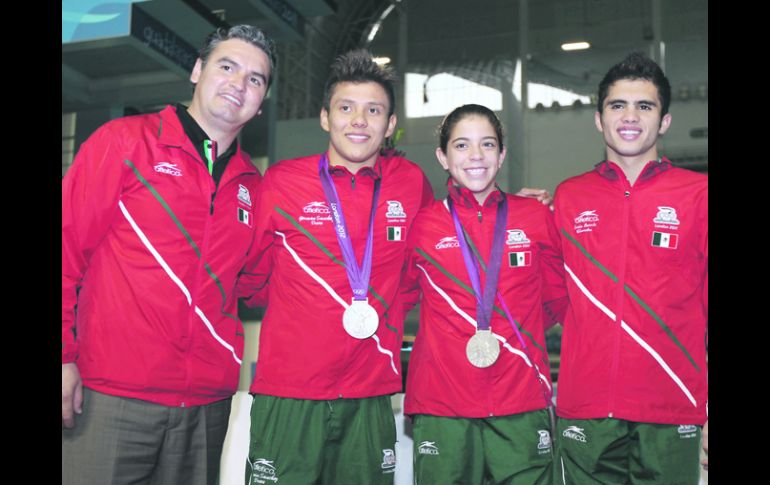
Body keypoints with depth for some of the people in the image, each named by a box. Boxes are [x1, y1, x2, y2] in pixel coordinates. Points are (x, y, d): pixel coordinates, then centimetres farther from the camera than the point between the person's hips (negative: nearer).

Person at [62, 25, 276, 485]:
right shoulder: (125, 141, -2)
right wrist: (64, 354, -9)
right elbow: (67, 245, -5)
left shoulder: (251, 184, 10)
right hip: (112, 394, -4)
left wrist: (228, 367, 7)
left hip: (207, 403, 4)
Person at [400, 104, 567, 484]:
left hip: (522, 404, 1)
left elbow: (556, 298, 16)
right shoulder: (423, 224, 1)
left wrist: (516, 335, 11)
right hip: (442, 405, -1)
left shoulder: (536, 217, 4)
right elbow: (400, 297, 11)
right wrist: (450, 336, 3)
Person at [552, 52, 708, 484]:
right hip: (584, 409, 2)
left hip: (671, 410, -1)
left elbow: (707, 301, 2)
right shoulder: (567, 197, 6)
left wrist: (705, 407, -1)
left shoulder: (698, 194, 1)